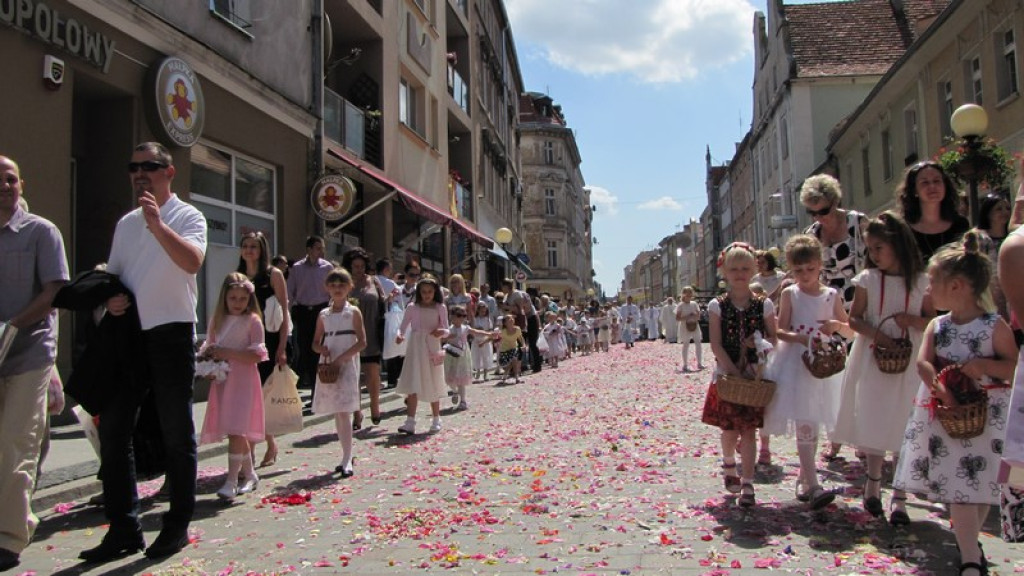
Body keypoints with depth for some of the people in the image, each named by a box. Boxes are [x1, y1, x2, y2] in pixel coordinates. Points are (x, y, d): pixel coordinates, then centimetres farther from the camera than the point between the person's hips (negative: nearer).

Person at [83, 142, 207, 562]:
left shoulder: (186, 216, -2)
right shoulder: (126, 223, 16)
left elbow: (192, 262, -21)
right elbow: (111, 273, 22)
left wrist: (157, 223, -30)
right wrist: (109, 298, 1)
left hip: (170, 333, -6)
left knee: (176, 433, 3)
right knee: (112, 430, 7)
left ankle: (178, 526, 16)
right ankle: (123, 528, 18)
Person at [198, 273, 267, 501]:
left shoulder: (253, 321, -5)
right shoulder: (218, 320, 13)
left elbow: (256, 355, -12)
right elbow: (209, 347, 19)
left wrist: (227, 353, -17)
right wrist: (207, 355, -3)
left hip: (243, 381, -6)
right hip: (222, 380, 6)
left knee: (236, 430, -12)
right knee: (237, 432, 10)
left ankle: (231, 480, -6)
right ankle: (249, 475, 24)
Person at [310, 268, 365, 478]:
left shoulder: (353, 312, -1)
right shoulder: (323, 315, 11)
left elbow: (362, 342, -7)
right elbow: (315, 342, 16)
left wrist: (341, 358, -14)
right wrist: (321, 349, -8)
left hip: (346, 366, -5)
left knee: (344, 412, -11)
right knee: (336, 413, 9)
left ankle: (347, 461, -8)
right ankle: (346, 456, 19)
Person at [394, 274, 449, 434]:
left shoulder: (440, 308, 4)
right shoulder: (412, 307, 3)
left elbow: (446, 330, 6)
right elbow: (403, 327, 2)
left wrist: (441, 332, -17)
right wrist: (399, 335, -19)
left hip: (433, 348, 1)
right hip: (415, 347, -1)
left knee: (433, 385, 10)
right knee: (413, 385, -10)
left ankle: (436, 420, 24)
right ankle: (410, 422, -13)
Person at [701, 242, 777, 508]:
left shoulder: (763, 305, 1)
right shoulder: (717, 306, -3)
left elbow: (773, 338, 5)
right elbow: (716, 345, -8)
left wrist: (757, 343, -17)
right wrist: (735, 372, -15)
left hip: (755, 376, 0)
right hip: (726, 376, 0)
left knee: (748, 430, 1)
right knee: (730, 429, 7)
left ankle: (747, 484, 8)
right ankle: (728, 464, 38)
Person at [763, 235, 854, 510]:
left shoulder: (832, 295, 6)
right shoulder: (789, 294, 0)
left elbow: (851, 331, 9)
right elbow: (780, 330, -4)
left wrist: (837, 325, -12)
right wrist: (798, 337, -23)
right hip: (795, 363, -3)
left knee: (813, 424, 12)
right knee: (803, 423, -11)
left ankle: (804, 477, 27)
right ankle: (813, 486, -14)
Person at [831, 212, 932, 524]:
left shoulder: (922, 282, 0)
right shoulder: (868, 279, 1)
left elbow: (932, 321, 6)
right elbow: (854, 318, 3)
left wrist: (912, 320, -15)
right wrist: (876, 335, -14)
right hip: (873, 360, 0)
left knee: (905, 428, 1)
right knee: (874, 423, 4)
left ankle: (899, 497, 12)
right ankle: (873, 481, 25)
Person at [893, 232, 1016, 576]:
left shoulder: (995, 326, -6)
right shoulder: (937, 326, 4)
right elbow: (923, 363, -7)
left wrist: (983, 365, -21)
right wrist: (940, 388, -23)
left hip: (985, 413, -2)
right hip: (944, 412, 2)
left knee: (979, 484, 9)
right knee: (958, 484, 0)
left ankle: (968, 543, 33)